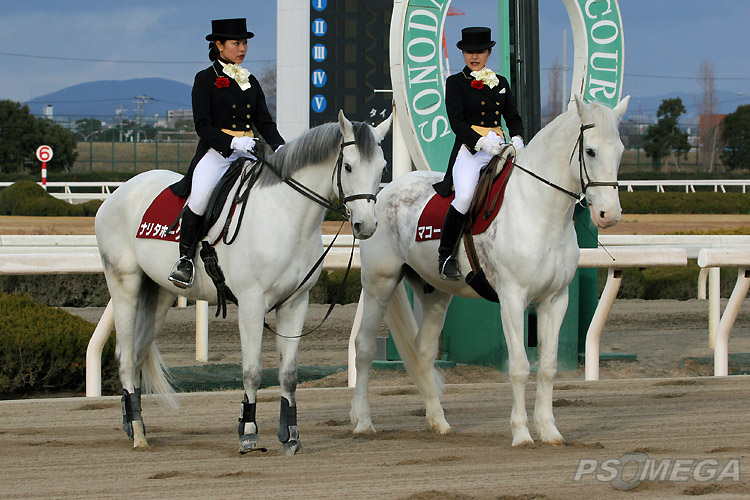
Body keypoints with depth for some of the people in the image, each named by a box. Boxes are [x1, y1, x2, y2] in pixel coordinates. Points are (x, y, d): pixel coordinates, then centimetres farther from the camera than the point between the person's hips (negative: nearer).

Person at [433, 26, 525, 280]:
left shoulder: (500, 83, 18)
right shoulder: (456, 83, 4)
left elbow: (513, 117, 17)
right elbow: (456, 121, -6)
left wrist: (517, 139, -5)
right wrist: (481, 142, -20)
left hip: (499, 149, 5)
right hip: (469, 150, -5)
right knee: (465, 196, -29)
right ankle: (445, 255, -16)